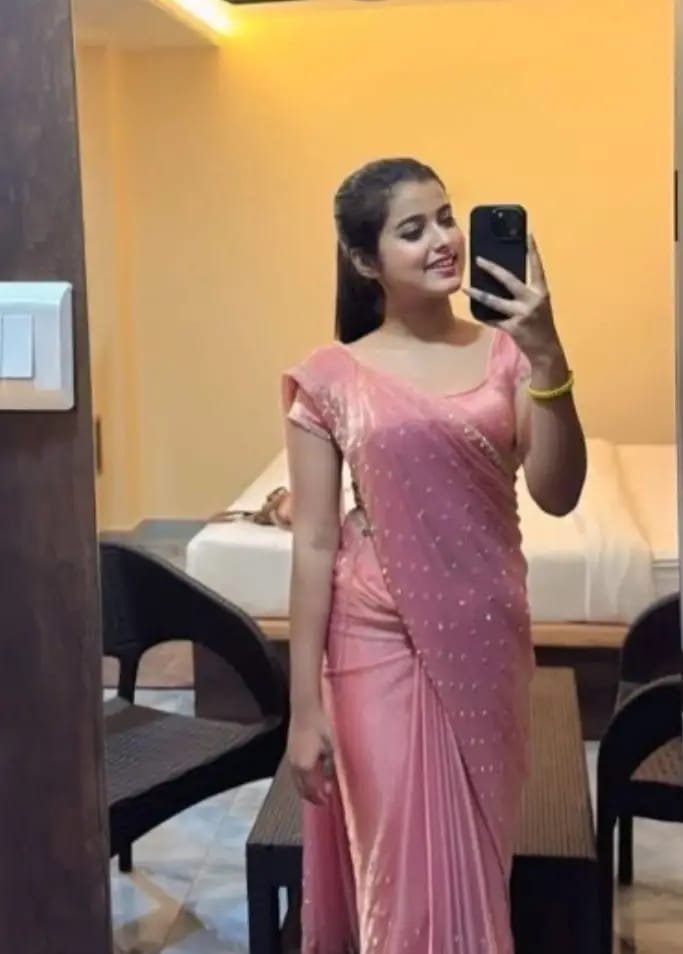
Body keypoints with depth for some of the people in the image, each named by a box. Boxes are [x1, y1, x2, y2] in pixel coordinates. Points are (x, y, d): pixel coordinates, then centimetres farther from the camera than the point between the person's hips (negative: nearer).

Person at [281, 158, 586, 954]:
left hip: (486, 641, 2)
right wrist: (303, 707, -5)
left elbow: (557, 494, -11)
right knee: (406, 877, 7)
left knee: (476, 869, 15)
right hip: (380, 644, -2)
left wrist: (548, 358, -23)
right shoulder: (331, 379, -4)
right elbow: (314, 547, -4)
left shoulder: (505, 355, 1)